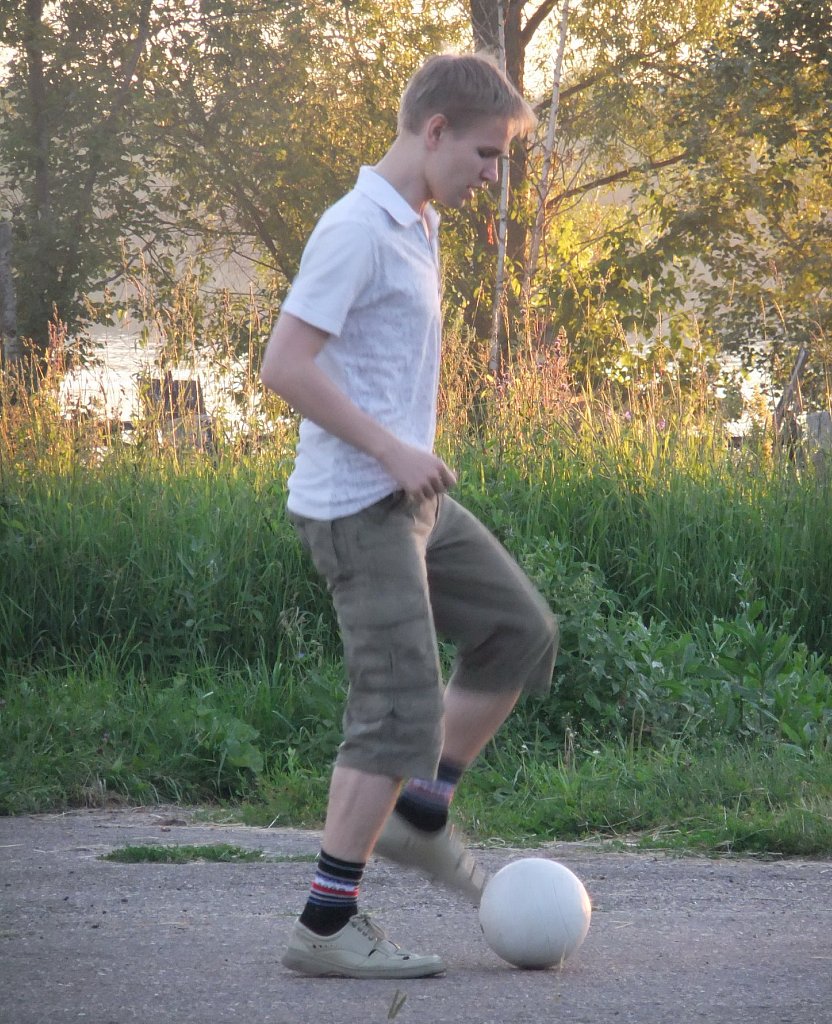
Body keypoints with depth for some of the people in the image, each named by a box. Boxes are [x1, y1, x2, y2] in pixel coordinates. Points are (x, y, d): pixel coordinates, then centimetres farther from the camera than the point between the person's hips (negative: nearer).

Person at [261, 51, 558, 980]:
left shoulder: (416, 226, 13)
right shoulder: (357, 229, -17)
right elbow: (284, 364, -22)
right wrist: (392, 449, -20)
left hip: (410, 495, 10)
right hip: (357, 507, -10)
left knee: (520, 631, 13)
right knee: (402, 704, -10)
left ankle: (419, 814, 20)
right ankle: (326, 926, -4)